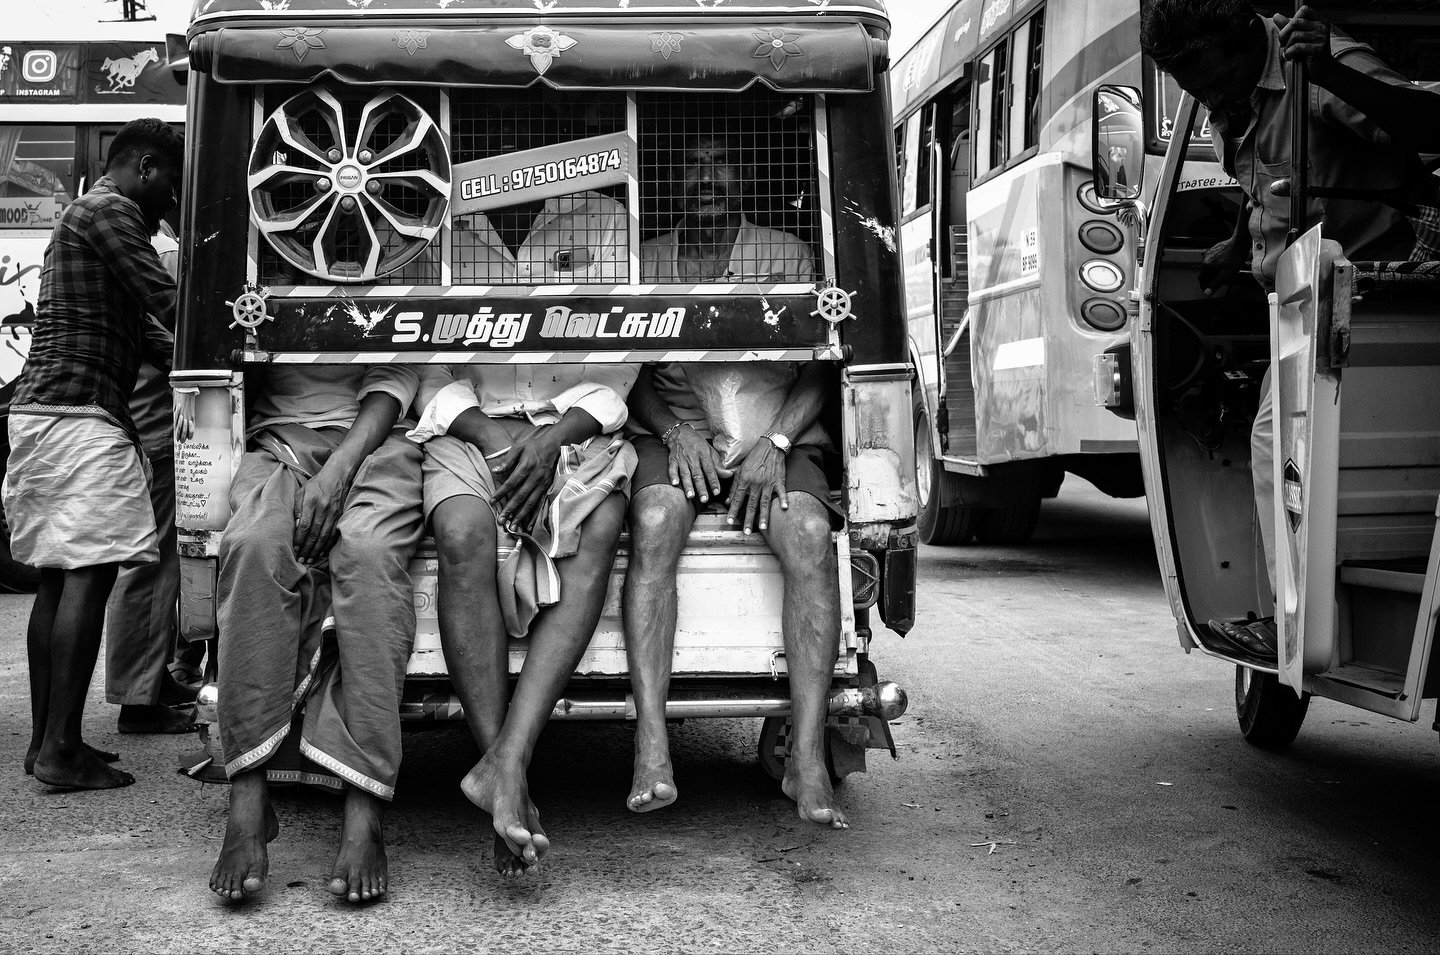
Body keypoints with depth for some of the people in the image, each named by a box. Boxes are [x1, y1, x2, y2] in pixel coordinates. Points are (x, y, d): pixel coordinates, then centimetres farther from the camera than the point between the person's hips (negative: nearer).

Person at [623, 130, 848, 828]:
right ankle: (652, 749, -36)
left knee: (809, 535, -31)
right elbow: (631, 375, 9)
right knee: (654, 524, -33)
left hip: (779, 435, 0)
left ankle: (807, 757, -32)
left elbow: (817, 372, 7)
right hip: (676, 432, 0)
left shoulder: (786, 255, 15)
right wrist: (674, 432, -12)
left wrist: (775, 444, -11)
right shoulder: (645, 262, 17)